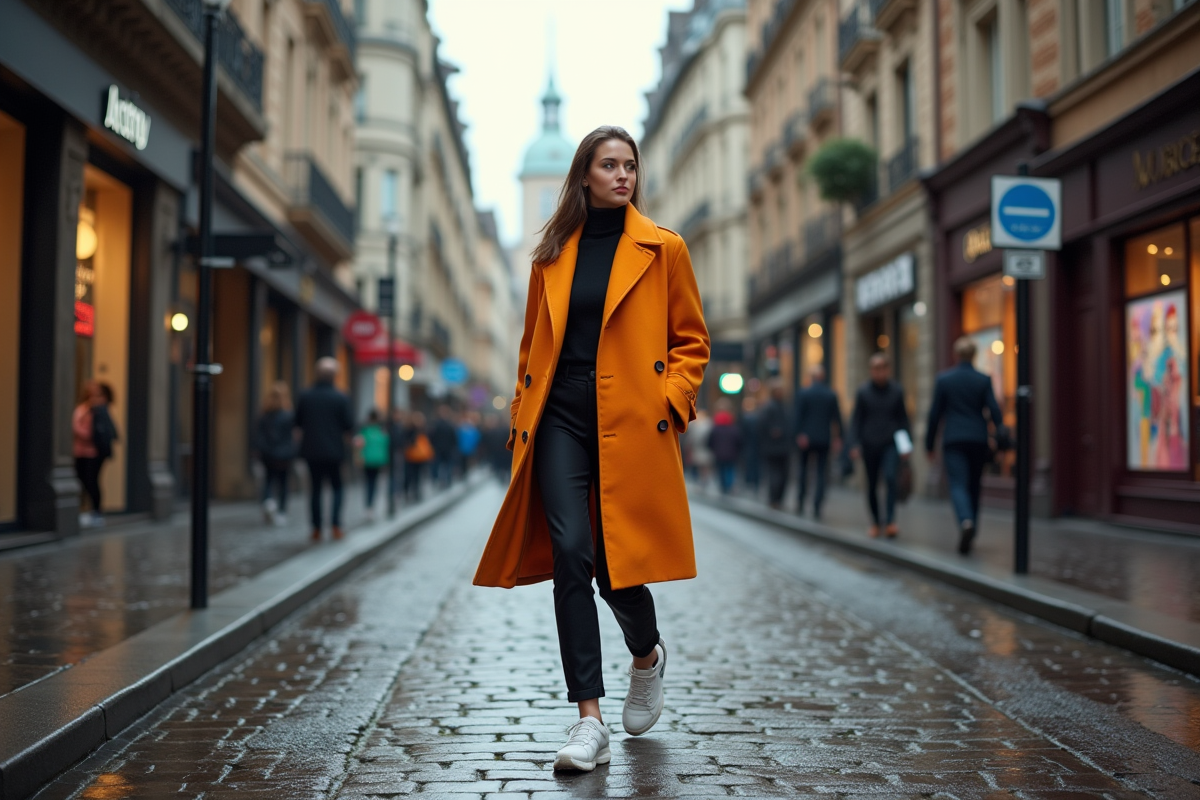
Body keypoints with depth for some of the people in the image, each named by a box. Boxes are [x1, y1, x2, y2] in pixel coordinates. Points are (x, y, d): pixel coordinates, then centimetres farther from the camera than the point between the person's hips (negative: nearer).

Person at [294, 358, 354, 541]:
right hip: (334, 450, -2)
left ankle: (317, 529, 9)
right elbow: (349, 424, -7)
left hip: (311, 450, 2)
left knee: (315, 489, 9)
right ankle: (336, 526, 1)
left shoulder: (305, 396, -4)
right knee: (337, 487, 12)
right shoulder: (341, 398, -10)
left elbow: (298, 422, 2)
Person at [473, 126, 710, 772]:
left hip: (630, 424, -2)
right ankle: (590, 724, -7)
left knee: (618, 562, -1)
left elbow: (692, 340, 8)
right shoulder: (553, 255, 13)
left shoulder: (663, 249, 6)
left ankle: (648, 656, 35)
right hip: (560, 419, 2)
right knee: (570, 554, -10)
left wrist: (669, 401, -7)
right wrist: (522, 420, 9)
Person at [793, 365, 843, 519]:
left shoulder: (802, 394, -6)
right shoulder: (832, 395, 1)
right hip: (824, 438, 1)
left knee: (803, 468, 17)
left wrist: (799, 434, -5)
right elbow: (837, 418, 3)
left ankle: (801, 502, 16)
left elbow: (797, 417, -9)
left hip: (806, 438, -1)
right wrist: (838, 437, 9)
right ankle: (817, 507, -6)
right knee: (821, 472, 2)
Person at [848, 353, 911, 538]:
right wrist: (855, 444, -5)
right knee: (872, 486, 8)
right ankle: (876, 521, 23)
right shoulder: (863, 391, -1)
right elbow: (856, 419, 1)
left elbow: (903, 418, 9)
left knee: (890, 478, -20)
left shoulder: (897, 391, 2)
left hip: (891, 443, 0)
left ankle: (890, 521, -20)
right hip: (870, 445, 1)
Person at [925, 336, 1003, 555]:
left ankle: (966, 522, -35)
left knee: (958, 485, -8)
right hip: (978, 440, 2)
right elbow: (994, 412, -4)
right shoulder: (984, 380, 1)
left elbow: (935, 414, 1)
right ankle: (968, 535, 20)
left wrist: (929, 444, 8)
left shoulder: (943, 379, -1)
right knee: (974, 487, 14)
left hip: (953, 440, -2)